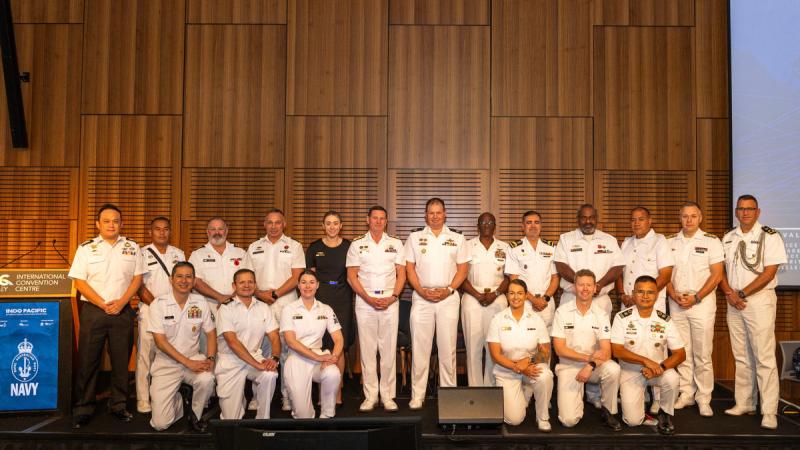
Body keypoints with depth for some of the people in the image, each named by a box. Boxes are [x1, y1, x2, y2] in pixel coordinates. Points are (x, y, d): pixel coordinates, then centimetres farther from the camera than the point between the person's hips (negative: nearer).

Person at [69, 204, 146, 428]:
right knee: (88, 361, 2)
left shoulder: (132, 247, 7)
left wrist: (121, 302, -9)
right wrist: (103, 304, -11)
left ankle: (119, 405, 18)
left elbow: (137, 278, 5)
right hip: (93, 310, -1)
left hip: (122, 311, 1)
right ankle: (83, 408, 12)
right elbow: (80, 282, -2)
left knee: (121, 361, 7)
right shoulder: (86, 248, 2)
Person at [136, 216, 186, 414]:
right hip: (149, 309, -3)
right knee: (146, 355, -3)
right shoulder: (142, 254, 1)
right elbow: (139, 286, -4)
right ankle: (143, 401, 3)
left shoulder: (179, 254, 12)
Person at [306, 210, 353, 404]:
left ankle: (337, 391, 7)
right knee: (321, 344, -1)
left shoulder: (348, 247, 5)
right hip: (320, 298, 1)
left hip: (342, 300, 0)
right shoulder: (314, 248, 7)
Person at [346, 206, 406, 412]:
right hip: (365, 301, 0)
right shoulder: (357, 244, 6)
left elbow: (401, 274, 6)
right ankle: (370, 396, 9)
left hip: (390, 301, 1)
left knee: (389, 349, 1)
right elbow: (351, 276, 1)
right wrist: (369, 299, -9)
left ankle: (388, 396, 9)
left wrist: (392, 297, -8)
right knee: (367, 348, 1)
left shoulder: (396, 243, 9)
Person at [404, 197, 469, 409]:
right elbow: (409, 268, 4)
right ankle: (417, 395, 9)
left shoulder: (457, 238, 8)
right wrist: (422, 290, -9)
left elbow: (462, 269, 5)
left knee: (448, 348, 4)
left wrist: (448, 289, -9)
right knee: (419, 347, 2)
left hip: (448, 298, 0)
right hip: (421, 298, 0)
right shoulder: (414, 237, 8)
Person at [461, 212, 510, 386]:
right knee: (473, 344, -2)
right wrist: (478, 295, -11)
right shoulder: (468, 246, 6)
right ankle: (475, 389, 5)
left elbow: (509, 276, 7)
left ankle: (491, 387, 9)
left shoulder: (504, 247, 10)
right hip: (472, 300, -1)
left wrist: (495, 294, -9)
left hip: (497, 300, 1)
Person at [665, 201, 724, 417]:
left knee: (703, 354, -1)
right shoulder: (670, 242, 10)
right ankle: (686, 394, 17)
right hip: (676, 303, 3)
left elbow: (717, 274, -5)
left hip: (702, 302, -3)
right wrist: (674, 295, -6)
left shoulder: (711, 242, 0)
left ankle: (704, 399, 7)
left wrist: (696, 297, -12)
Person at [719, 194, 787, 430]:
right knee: (741, 357, 10)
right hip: (734, 303, 5)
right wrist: (729, 293, -5)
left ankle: (769, 413, -3)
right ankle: (744, 404, 18)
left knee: (764, 358, -7)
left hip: (759, 299, -5)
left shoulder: (770, 237, -5)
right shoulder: (728, 238, 11)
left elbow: (769, 273, -11)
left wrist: (742, 294, -12)